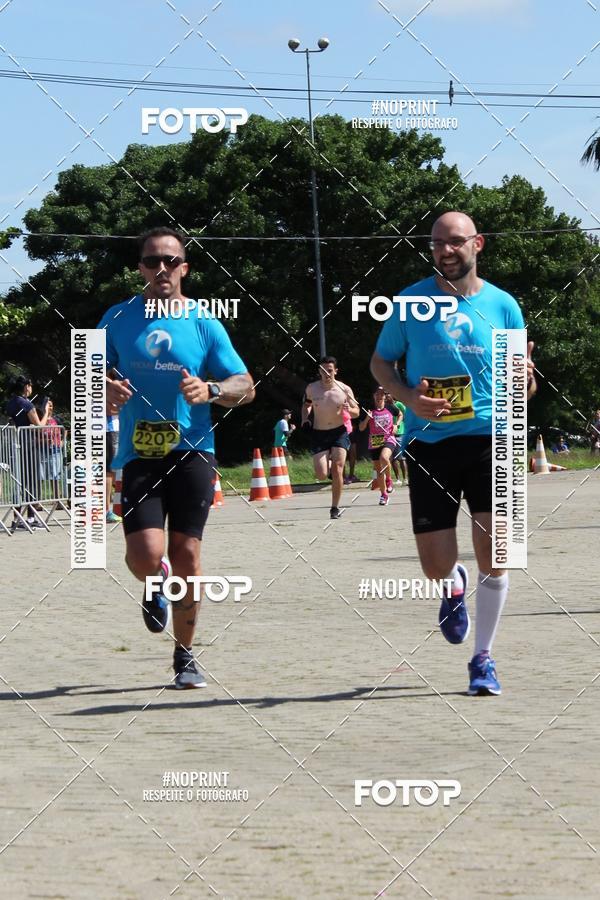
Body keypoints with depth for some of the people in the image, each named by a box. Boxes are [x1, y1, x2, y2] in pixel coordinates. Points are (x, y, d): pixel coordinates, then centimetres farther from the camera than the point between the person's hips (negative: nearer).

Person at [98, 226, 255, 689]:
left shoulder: (204, 324, 4)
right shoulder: (118, 319, 6)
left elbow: (246, 387, 5)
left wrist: (210, 389, -15)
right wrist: (105, 389, -11)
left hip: (191, 450, 0)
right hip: (139, 454, 0)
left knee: (187, 555, -3)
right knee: (145, 554, -16)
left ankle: (185, 655, 14)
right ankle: (156, 584, 23)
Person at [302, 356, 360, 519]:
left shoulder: (344, 390, -6)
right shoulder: (312, 388, -2)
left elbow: (356, 411, 3)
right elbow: (306, 405, 19)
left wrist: (348, 410, -20)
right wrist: (305, 420, 2)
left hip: (339, 432, -1)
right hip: (318, 434, 1)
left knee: (337, 469, -15)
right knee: (321, 475, -8)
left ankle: (335, 507, -2)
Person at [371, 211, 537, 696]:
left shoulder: (502, 305, 5)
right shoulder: (411, 302, 2)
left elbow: (521, 388, 11)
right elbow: (381, 362, 12)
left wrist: (524, 380, -14)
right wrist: (408, 397, -8)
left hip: (489, 438, 0)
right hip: (429, 442, 0)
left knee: (493, 553, -7)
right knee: (436, 565, -2)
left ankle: (484, 660, 9)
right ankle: (454, 586, 37)